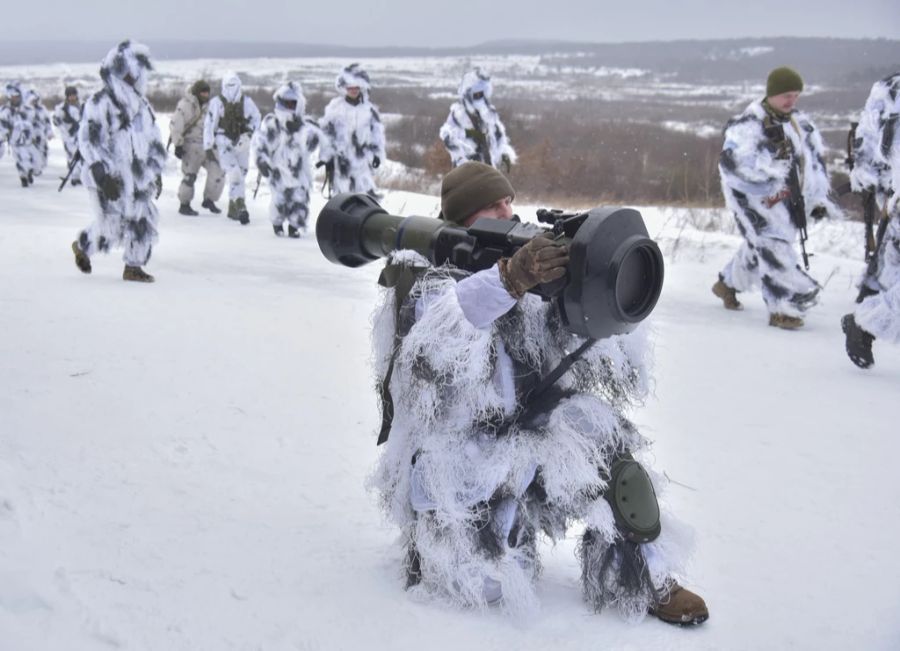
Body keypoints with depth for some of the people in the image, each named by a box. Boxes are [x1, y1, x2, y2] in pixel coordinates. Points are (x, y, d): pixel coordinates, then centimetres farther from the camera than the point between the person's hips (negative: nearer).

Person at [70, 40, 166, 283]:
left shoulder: (141, 105, 11)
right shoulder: (100, 103, -12)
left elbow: (154, 139, 20)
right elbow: (88, 141, -15)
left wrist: (156, 171, 16)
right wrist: (103, 176, -21)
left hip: (137, 178, 6)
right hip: (109, 178, -6)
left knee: (143, 222, 0)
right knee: (111, 228, -4)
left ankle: (133, 267, 13)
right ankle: (82, 246, 25)